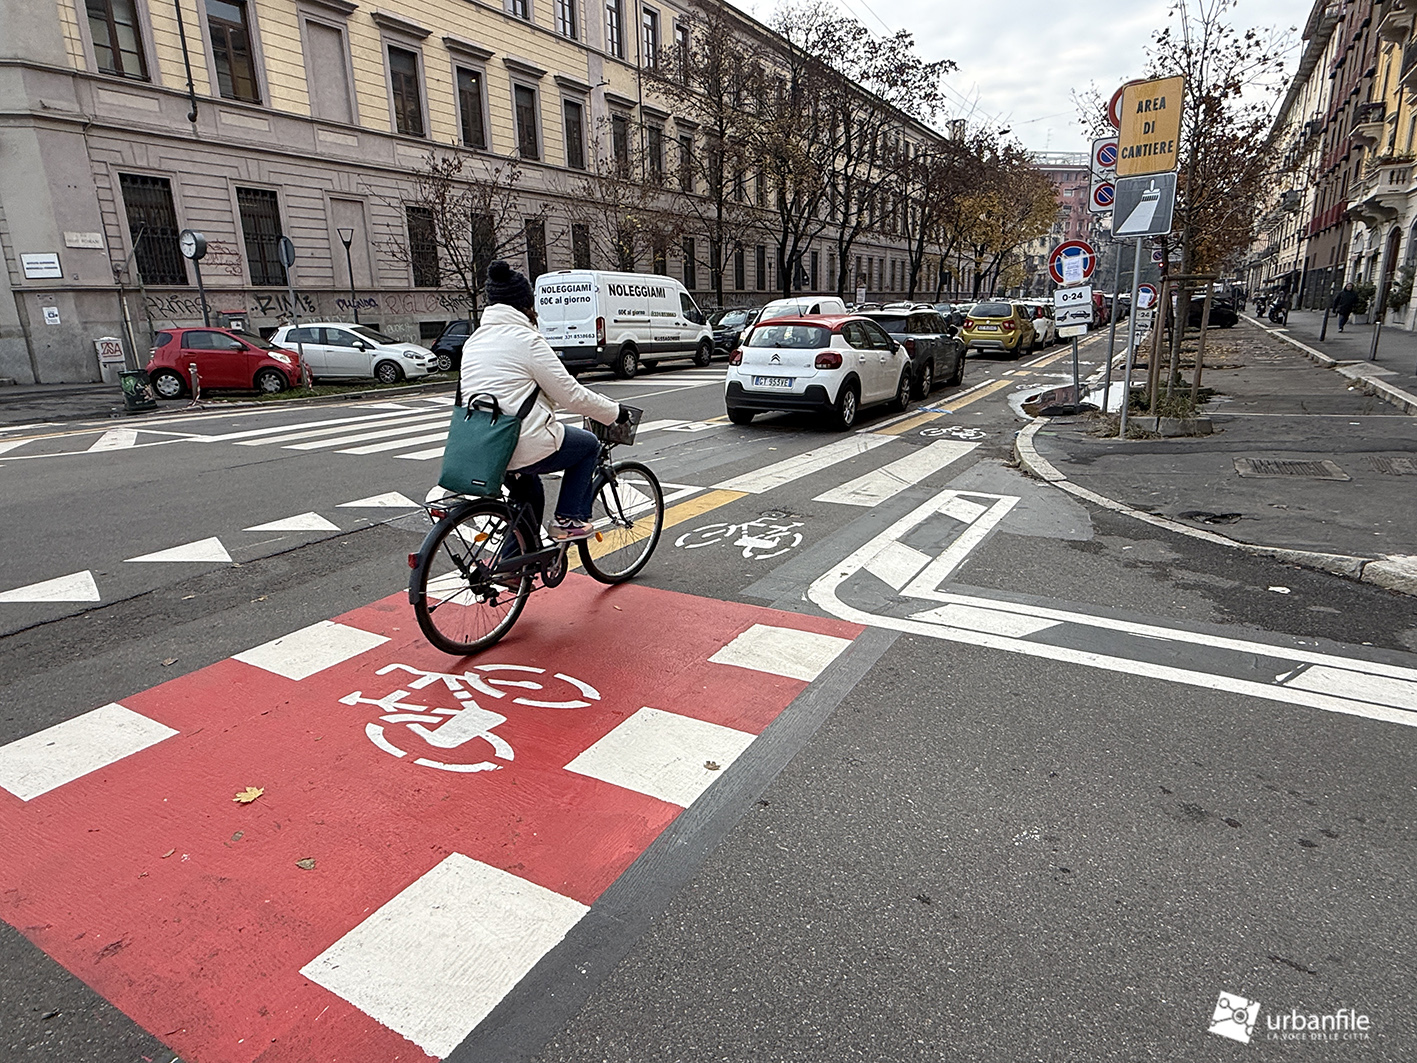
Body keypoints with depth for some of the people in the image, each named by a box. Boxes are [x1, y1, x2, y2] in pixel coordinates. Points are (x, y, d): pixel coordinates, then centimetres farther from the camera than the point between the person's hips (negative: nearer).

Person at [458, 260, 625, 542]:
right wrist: (615, 412, 7)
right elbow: (571, 395, -7)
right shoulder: (527, 340, -10)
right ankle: (569, 520, 14)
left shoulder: (475, 341, 15)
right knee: (588, 445, 17)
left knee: (529, 494, 35)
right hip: (524, 449, -8)